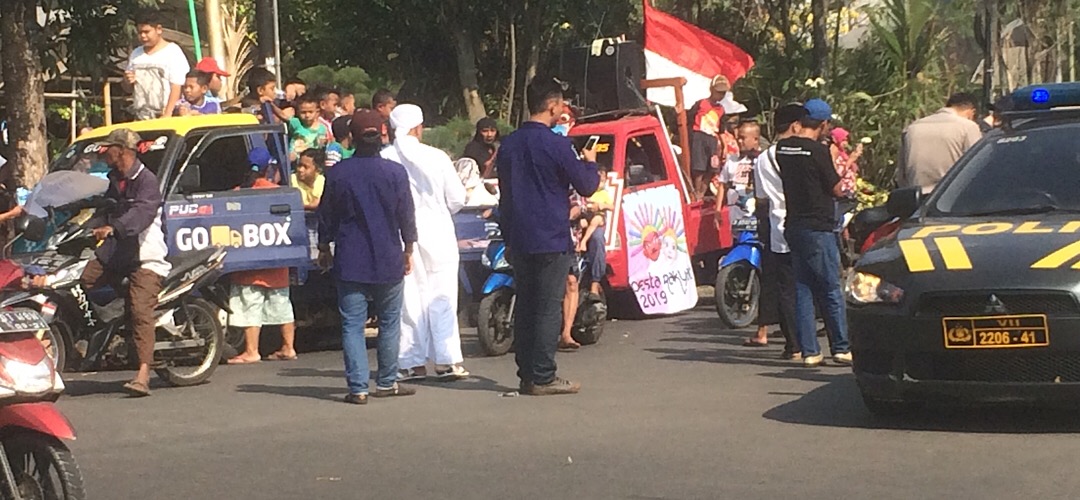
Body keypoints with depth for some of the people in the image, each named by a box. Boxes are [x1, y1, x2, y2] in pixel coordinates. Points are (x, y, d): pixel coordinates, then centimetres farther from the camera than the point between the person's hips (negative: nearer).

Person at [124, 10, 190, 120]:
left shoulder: (172, 52, -1)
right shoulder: (135, 54, 16)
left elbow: (176, 86, -9)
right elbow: (128, 89, 24)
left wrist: (167, 115, -18)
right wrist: (127, 81, 0)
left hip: (163, 116, -5)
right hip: (140, 118, 5)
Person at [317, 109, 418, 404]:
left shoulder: (337, 173, -3)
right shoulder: (396, 172, -4)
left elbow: (326, 217, 4)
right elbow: (407, 216, 1)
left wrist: (324, 248, 19)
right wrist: (408, 250, 14)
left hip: (350, 263, 0)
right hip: (388, 260, 0)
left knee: (352, 325, 0)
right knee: (389, 323, 13)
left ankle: (358, 388, -6)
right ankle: (387, 383, 18)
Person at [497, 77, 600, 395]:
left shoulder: (508, 145, 10)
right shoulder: (557, 145, -13)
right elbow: (586, 187, -7)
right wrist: (590, 163, 14)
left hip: (517, 238, 7)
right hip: (550, 238, -7)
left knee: (525, 306, 11)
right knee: (548, 308, -3)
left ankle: (526, 375, 14)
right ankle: (543, 378, -4)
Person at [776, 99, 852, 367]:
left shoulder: (782, 148, 6)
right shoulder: (817, 151, -15)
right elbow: (836, 189, -9)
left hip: (793, 225, 7)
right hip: (817, 227, -7)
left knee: (803, 289, 8)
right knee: (831, 290, 2)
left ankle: (809, 350, 8)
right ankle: (841, 347, 7)